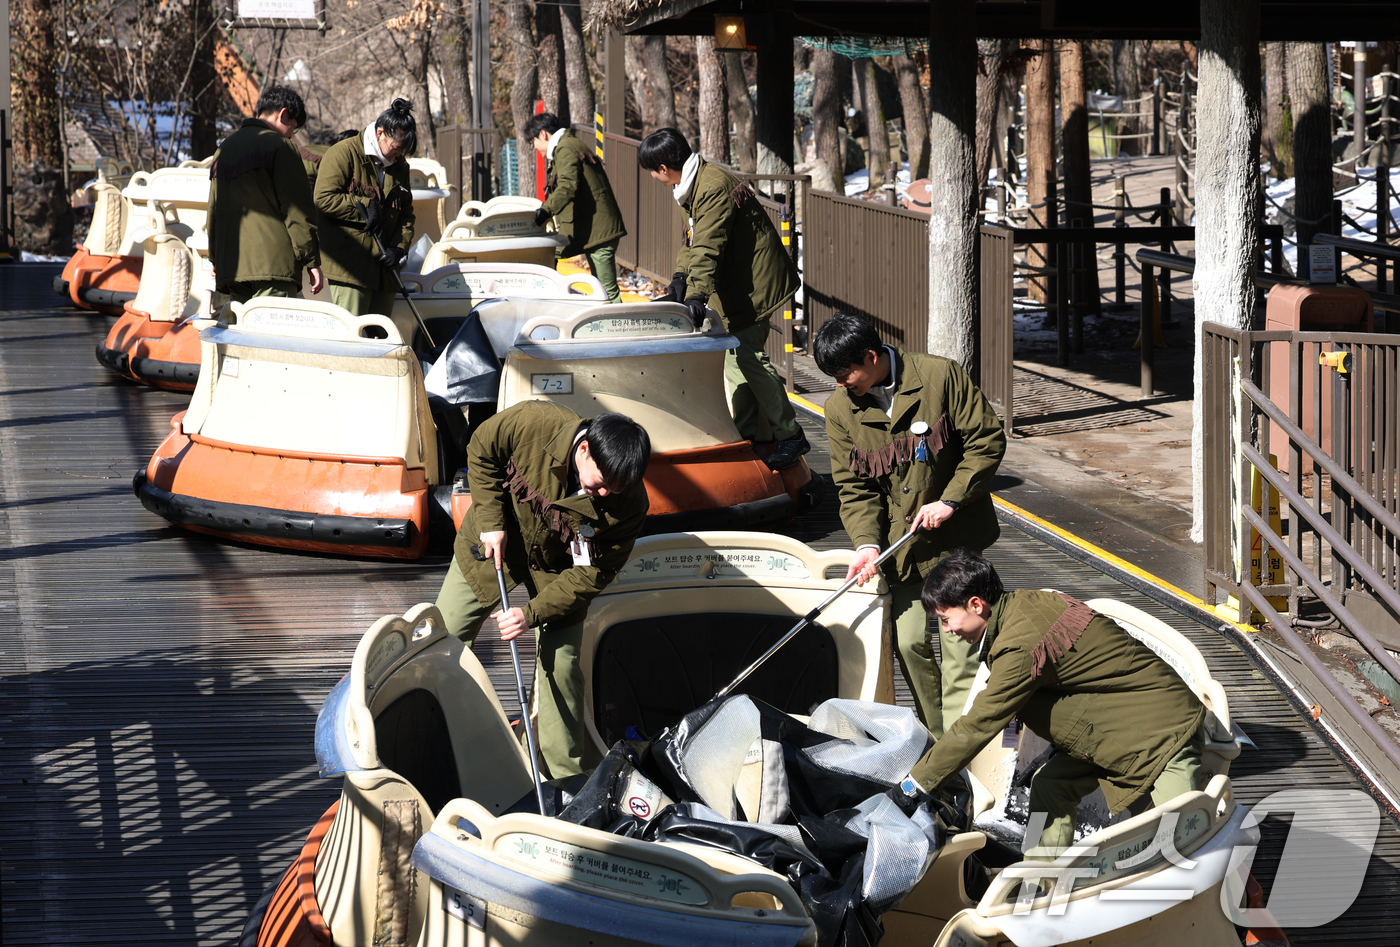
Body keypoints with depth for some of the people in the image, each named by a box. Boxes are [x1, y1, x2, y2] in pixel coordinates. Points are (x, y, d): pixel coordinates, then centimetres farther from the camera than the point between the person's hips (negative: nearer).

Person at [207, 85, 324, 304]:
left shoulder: (224, 149, 22)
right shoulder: (279, 146, -3)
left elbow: (213, 210, 25)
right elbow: (297, 209, -8)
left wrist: (216, 260, 29)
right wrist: (311, 261, -7)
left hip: (231, 267, 7)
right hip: (273, 263, -7)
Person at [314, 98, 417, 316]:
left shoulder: (399, 166, 18)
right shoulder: (344, 153, -3)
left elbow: (406, 213, 20)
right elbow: (324, 199, -11)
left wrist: (399, 248, 3)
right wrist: (365, 207, -12)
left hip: (383, 268, 7)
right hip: (350, 266, -7)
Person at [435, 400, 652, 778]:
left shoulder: (628, 503, -32)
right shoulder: (530, 422, -36)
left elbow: (593, 572, -22)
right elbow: (481, 452, -14)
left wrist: (533, 613, -29)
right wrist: (490, 520, -21)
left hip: (559, 568, -1)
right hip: (494, 539, 1)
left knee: (561, 664, -5)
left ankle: (566, 776, 10)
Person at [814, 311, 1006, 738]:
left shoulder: (941, 376, -13)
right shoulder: (841, 409, -2)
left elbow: (988, 440, -9)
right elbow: (854, 486, 2)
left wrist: (950, 499, -16)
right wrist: (866, 542, -14)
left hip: (957, 537, -3)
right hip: (900, 544, 3)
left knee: (960, 642, -5)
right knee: (908, 642, 2)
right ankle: (935, 739, 18)